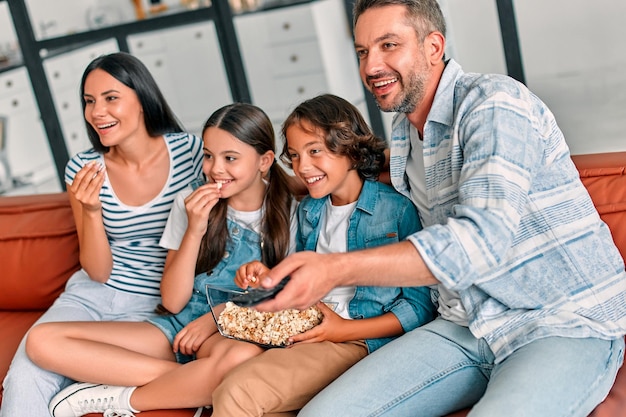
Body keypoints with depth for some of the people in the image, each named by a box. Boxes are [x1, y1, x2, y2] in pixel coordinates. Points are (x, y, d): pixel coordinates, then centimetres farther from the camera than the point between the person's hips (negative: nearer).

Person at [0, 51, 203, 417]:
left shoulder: (189, 150, -8)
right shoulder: (84, 169, -2)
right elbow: (98, 272, -1)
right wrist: (91, 210, -19)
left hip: (159, 304, -2)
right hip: (93, 294, 3)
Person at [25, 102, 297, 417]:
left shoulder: (286, 212, -1)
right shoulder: (190, 202, 4)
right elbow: (173, 302, 0)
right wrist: (194, 230, -13)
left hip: (236, 332, -3)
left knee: (245, 357, -44)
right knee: (42, 340, -16)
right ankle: (194, 381, -21)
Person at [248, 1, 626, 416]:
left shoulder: (494, 104, -15)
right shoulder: (402, 136, 11)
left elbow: (483, 237, -30)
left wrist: (338, 269, -37)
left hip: (569, 324, -6)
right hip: (467, 327, 7)